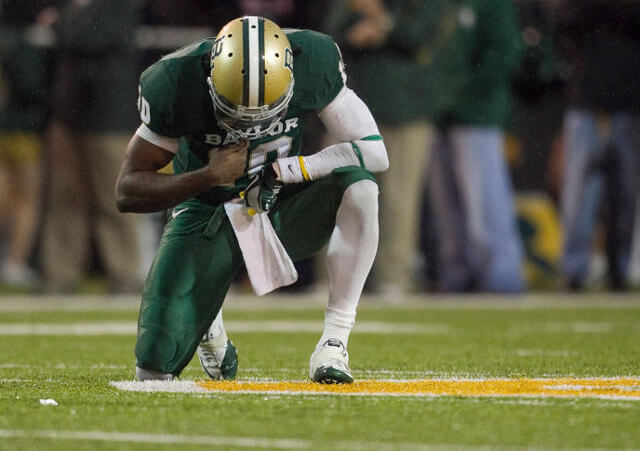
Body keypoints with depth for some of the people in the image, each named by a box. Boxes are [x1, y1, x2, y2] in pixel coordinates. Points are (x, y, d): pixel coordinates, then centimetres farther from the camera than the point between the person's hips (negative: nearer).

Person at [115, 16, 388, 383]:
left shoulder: (314, 62, -21)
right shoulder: (176, 86, -24)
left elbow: (374, 152, -18)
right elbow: (128, 192, -17)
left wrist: (282, 170, -26)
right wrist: (209, 176, -31)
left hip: (282, 208, 1)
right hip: (208, 215, -1)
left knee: (359, 187, -32)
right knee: (155, 369, -11)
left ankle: (334, 342, -24)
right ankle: (207, 324, 28)